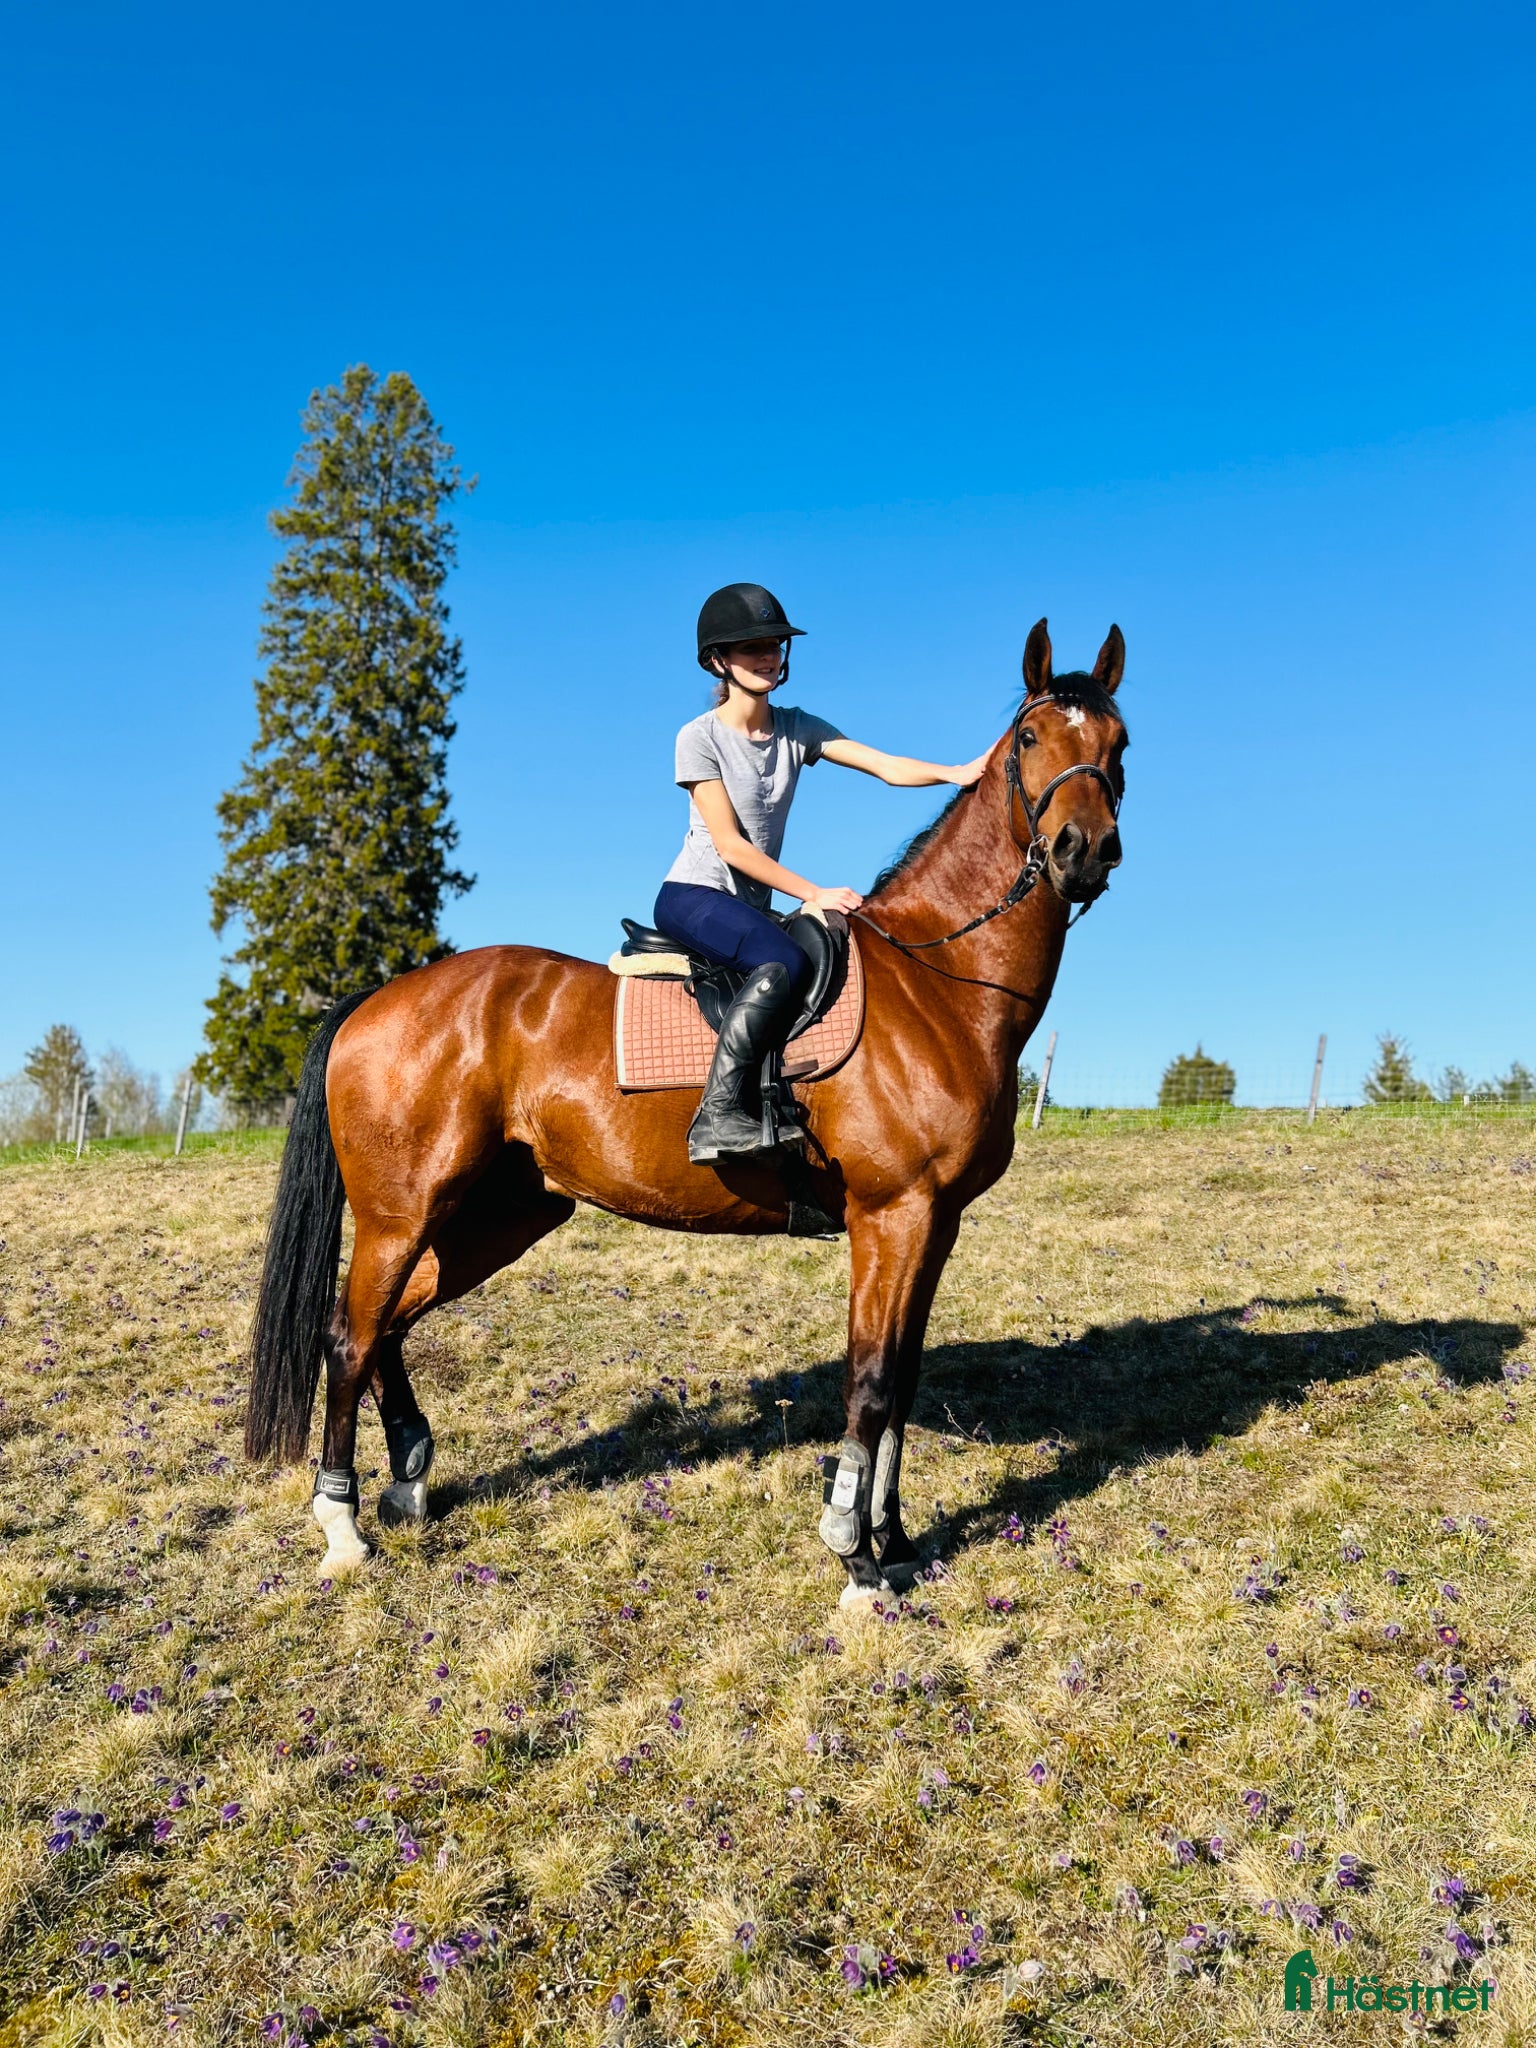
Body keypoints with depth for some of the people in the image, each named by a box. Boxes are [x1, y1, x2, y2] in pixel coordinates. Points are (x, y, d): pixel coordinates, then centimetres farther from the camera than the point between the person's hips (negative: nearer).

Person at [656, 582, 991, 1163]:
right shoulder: (700, 737, -8)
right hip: (691, 897, -7)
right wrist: (814, 893, -21)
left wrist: (959, 773, -26)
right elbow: (730, 844, -16)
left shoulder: (796, 729, 7)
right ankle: (717, 1115, -33)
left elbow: (887, 766, -7)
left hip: (751, 907, 7)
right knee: (782, 963, -33)